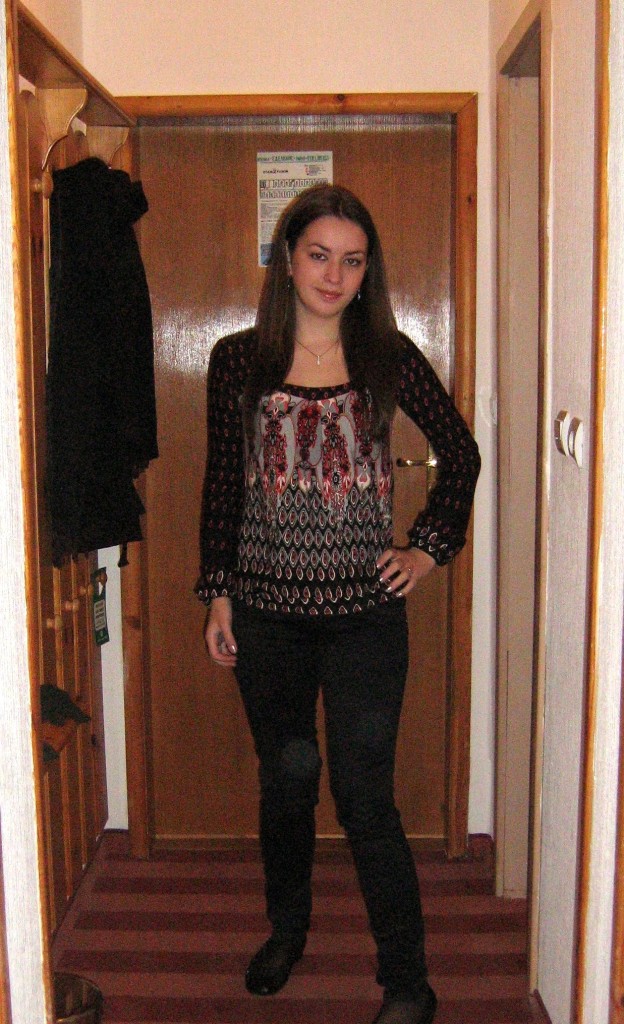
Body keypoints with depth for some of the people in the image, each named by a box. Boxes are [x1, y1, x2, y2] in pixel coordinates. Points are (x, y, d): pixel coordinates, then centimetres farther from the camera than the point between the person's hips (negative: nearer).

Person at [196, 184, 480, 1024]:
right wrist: (217, 592, 3)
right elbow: (222, 484, 6)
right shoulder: (238, 361, 1)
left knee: (365, 797, -2)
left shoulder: (388, 357, -1)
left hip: (364, 610, -1)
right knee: (285, 779, 16)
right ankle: (287, 928, 41)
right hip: (266, 613, 2)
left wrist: (431, 547, 4)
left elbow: (461, 455, 10)